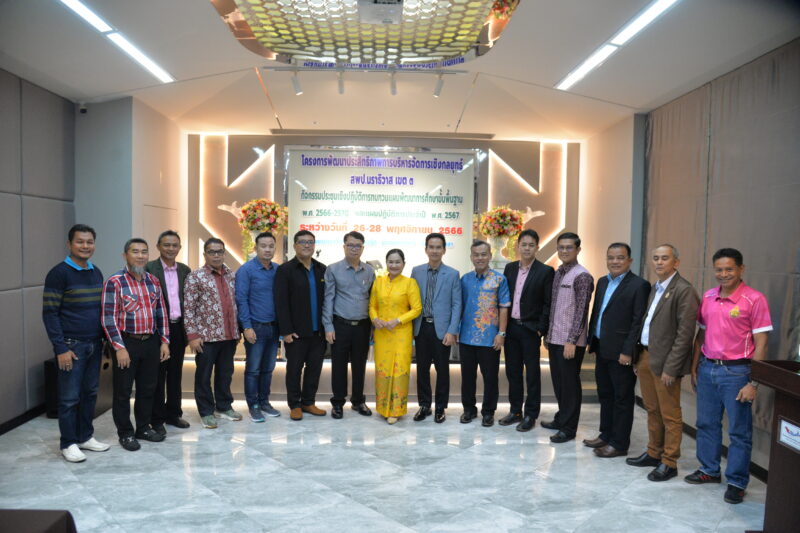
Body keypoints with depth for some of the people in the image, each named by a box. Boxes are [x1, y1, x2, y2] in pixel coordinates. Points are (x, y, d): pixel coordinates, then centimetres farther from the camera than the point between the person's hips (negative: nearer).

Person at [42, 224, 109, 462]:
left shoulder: (96, 272, 9)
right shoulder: (59, 273, -11)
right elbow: (49, 313, -12)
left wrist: (105, 339, 12)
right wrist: (61, 348, -16)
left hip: (95, 344, 6)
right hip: (71, 345, -6)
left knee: (90, 393, 13)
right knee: (69, 397, 3)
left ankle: (85, 436, 26)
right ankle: (68, 443, 16)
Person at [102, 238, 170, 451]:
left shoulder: (153, 281, 8)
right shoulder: (115, 282, -10)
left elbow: (161, 312, 11)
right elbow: (109, 318, -12)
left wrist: (164, 341, 7)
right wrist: (119, 347, -15)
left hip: (151, 342, 5)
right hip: (127, 343, -5)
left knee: (147, 388, 14)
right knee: (123, 391, 6)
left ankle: (143, 427, 30)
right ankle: (125, 433, 20)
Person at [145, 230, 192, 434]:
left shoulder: (185, 270, 9)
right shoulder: (149, 269, -6)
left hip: (179, 327, 5)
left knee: (175, 373, 13)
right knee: (158, 375, 5)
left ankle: (173, 413, 25)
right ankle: (157, 418, 16)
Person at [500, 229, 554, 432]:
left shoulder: (545, 271, -7)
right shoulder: (510, 268, 8)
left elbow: (548, 303, -8)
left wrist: (541, 329, -12)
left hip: (530, 329, -5)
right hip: (510, 327, 5)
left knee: (532, 373, 5)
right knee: (512, 371, 13)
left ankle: (530, 415, 16)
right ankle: (515, 411, 25)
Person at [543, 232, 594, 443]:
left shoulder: (582, 276, -13)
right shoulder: (558, 273, 11)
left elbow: (581, 311, -17)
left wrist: (572, 341, -19)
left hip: (570, 341, -7)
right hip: (555, 339, 8)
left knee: (570, 384, 3)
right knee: (558, 382, 17)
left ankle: (568, 428, 15)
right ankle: (561, 419, 31)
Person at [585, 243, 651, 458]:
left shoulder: (639, 285, -11)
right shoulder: (602, 282, 13)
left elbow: (639, 322, -15)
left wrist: (628, 351, -17)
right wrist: (593, 344, 13)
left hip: (621, 353, -7)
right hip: (602, 350, 8)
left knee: (622, 398, 4)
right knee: (605, 395, 17)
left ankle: (619, 443, 14)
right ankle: (606, 435, 31)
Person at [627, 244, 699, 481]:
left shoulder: (684, 290, -14)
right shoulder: (655, 288, 14)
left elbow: (685, 333, -18)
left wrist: (670, 368, -18)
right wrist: (639, 358, 13)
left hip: (665, 361, -8)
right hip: (646, 355, 8)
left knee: (670, 415, 4)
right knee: (652, 410, 18)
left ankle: (669, 463, 15)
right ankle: (653, 453, 31)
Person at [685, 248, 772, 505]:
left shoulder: (754, 299, -10)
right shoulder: (708, 297, 6)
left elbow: (760, 344, -11)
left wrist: (753, 383, -14)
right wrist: (694, 367, 12)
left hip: (736, 371, -5)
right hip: (707, 368, 6)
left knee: (739, 431, 5)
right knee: (706, 423, 15)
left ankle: (737, 482, 18)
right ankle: (709, 470, 31)